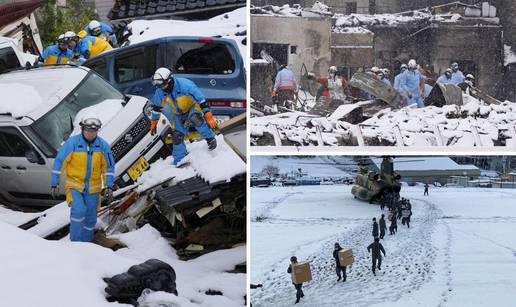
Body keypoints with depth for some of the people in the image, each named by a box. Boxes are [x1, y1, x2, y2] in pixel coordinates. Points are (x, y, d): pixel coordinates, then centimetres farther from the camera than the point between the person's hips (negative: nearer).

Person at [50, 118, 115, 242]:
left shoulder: (103, 145, -4)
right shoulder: (72, 143, -12)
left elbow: (109, 167, 5)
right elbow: (59, 162, -8)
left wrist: (109, 187, -2)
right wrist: (54, 184, -8)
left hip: (93, 189, 3)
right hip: (74, 186, -3)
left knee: (90, 219, 8)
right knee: (78, 211, -24)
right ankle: (75, 241, -11)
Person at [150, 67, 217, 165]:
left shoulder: (185, 85, -34)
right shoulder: (160, 91, -16)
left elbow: (201, 99, -31)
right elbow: (156, 106, 5)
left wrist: (209, 117, -34)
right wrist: (154, 122, 12)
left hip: (193, 107, -6)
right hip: (179, 115, 6)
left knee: (195, 119, -39)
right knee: (177, 136, -4)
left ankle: (210, 139, -19)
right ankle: (179, 161, 12)